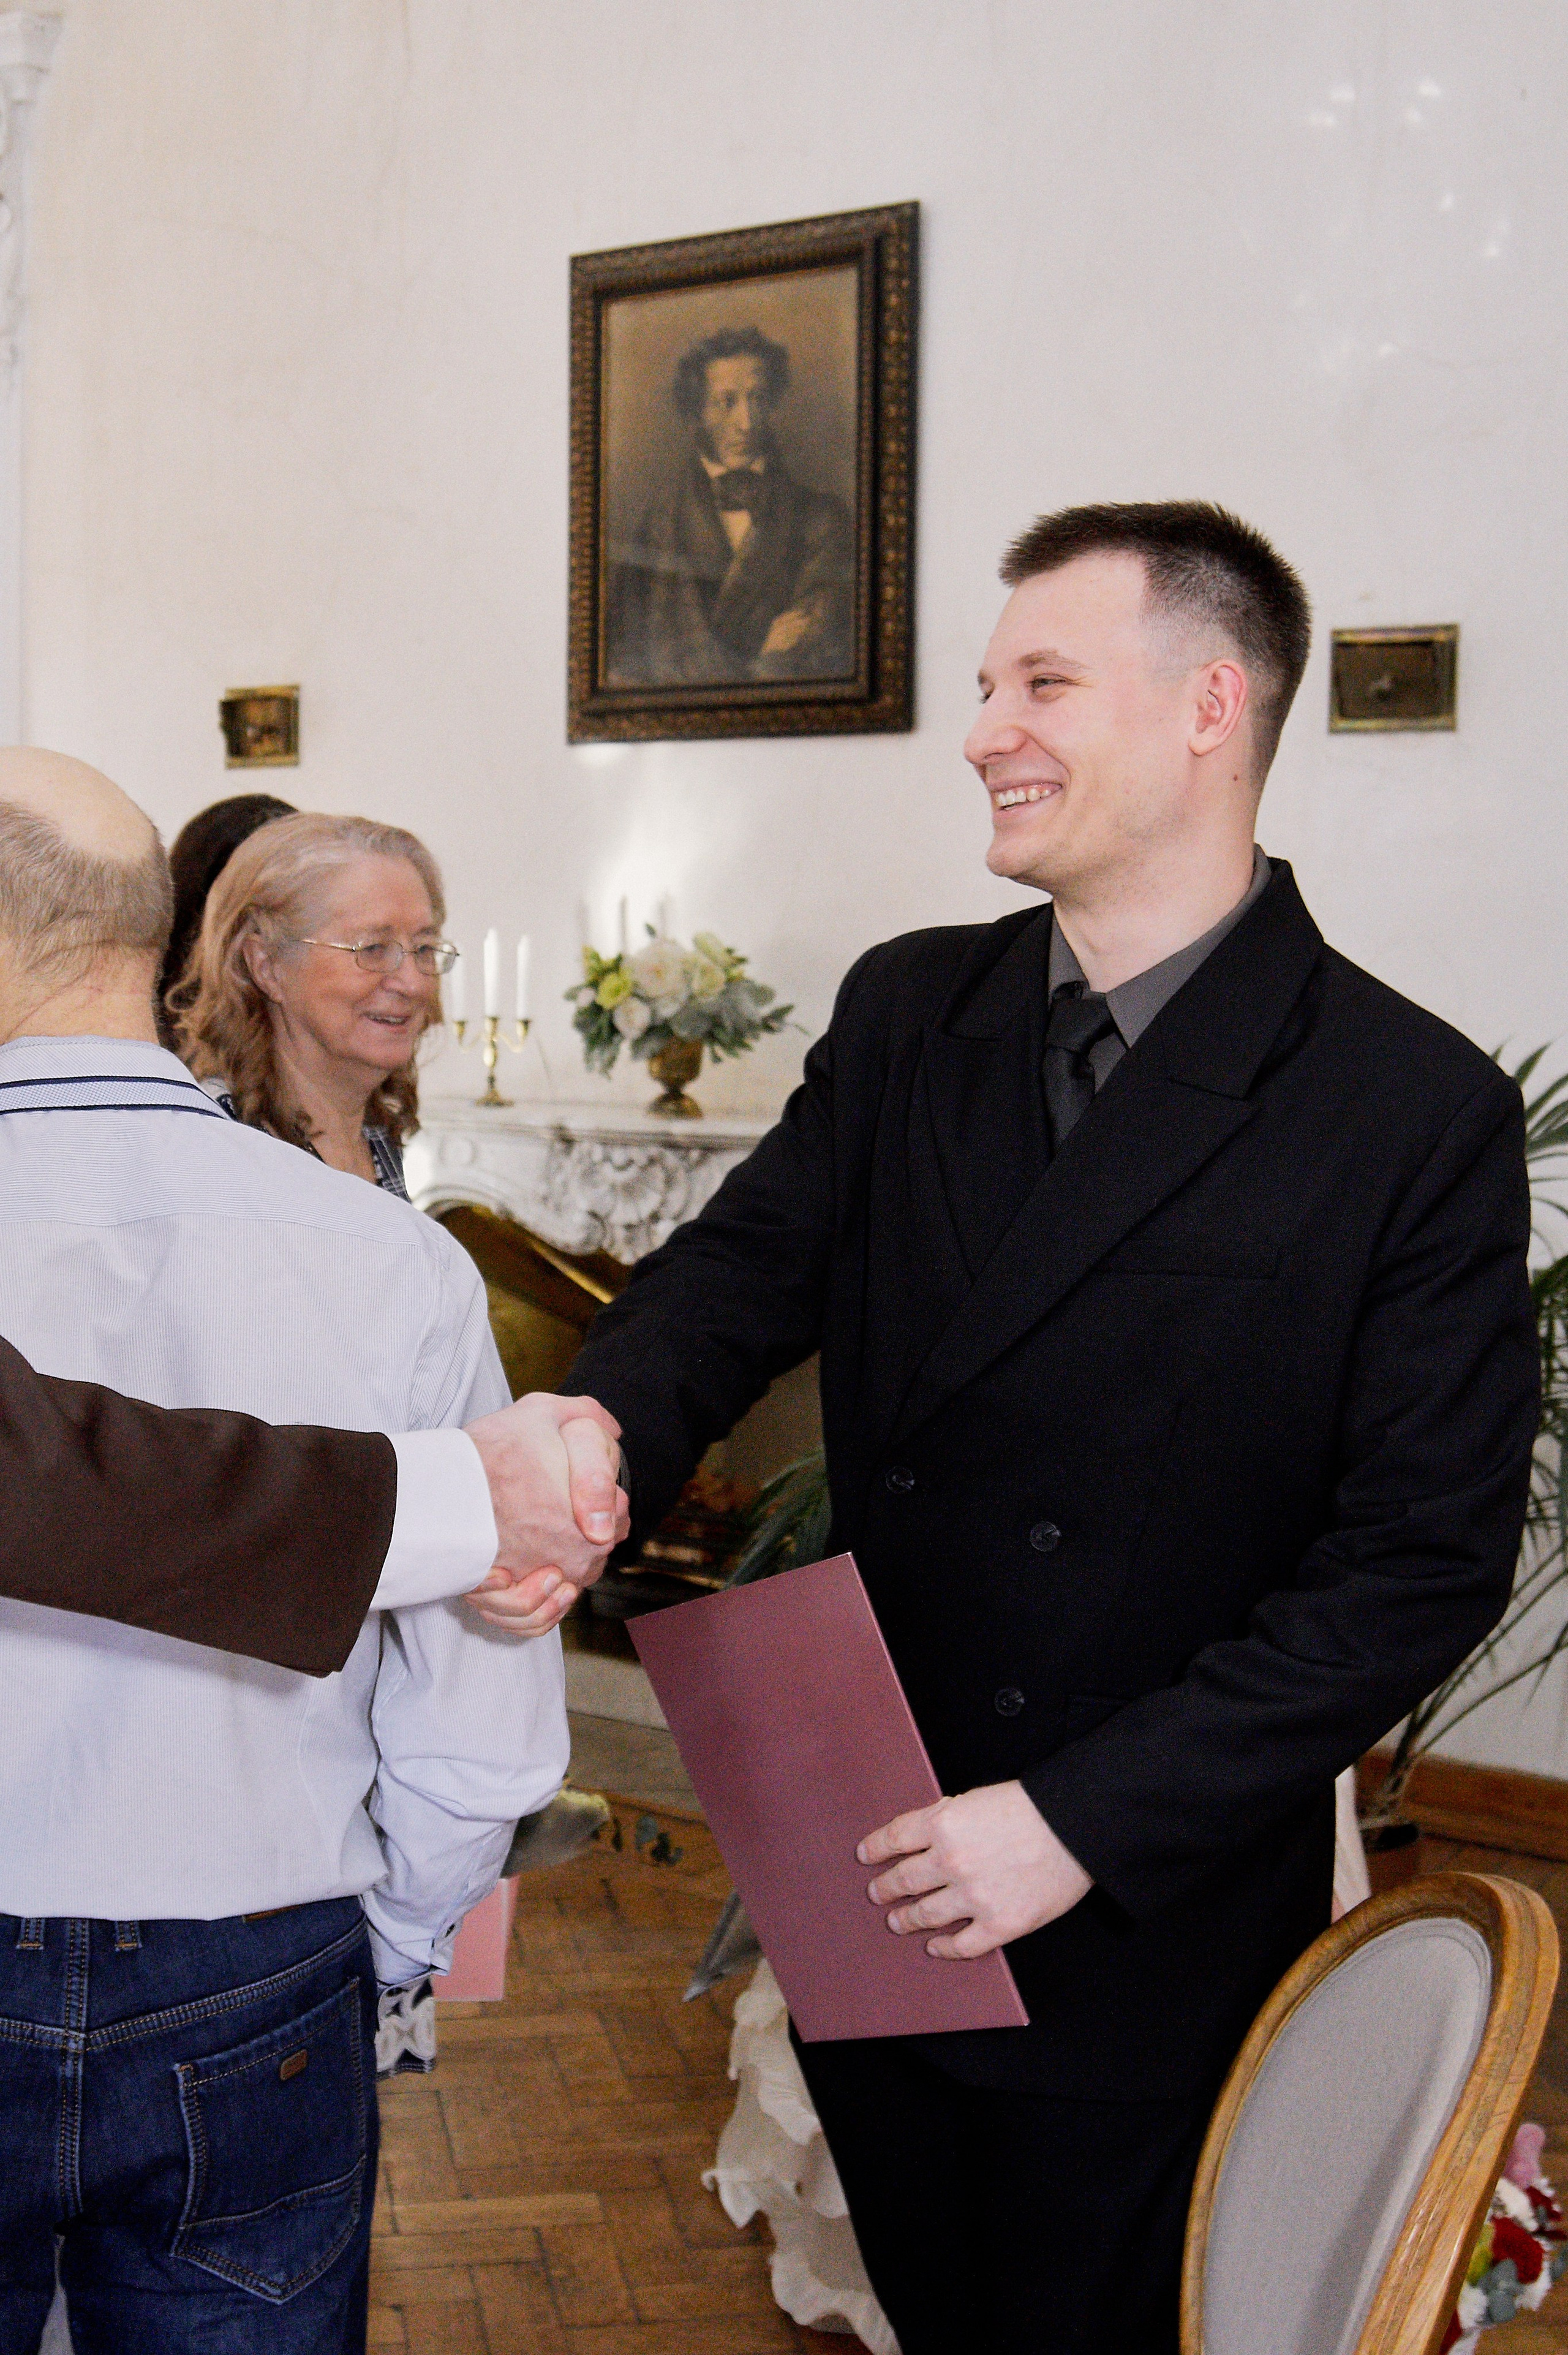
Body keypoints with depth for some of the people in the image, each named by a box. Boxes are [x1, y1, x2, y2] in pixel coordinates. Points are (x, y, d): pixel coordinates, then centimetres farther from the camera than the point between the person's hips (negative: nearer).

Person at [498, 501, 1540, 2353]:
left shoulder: (1420, 1115, -13)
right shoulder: (906, 1015, 4)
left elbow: (1424, 1555, -15)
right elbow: (745, 1267, -7)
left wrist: (1086, 1822, -20)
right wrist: (597, 1444, -31)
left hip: (1147, 1947, -4)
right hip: (866, 1899, 5)